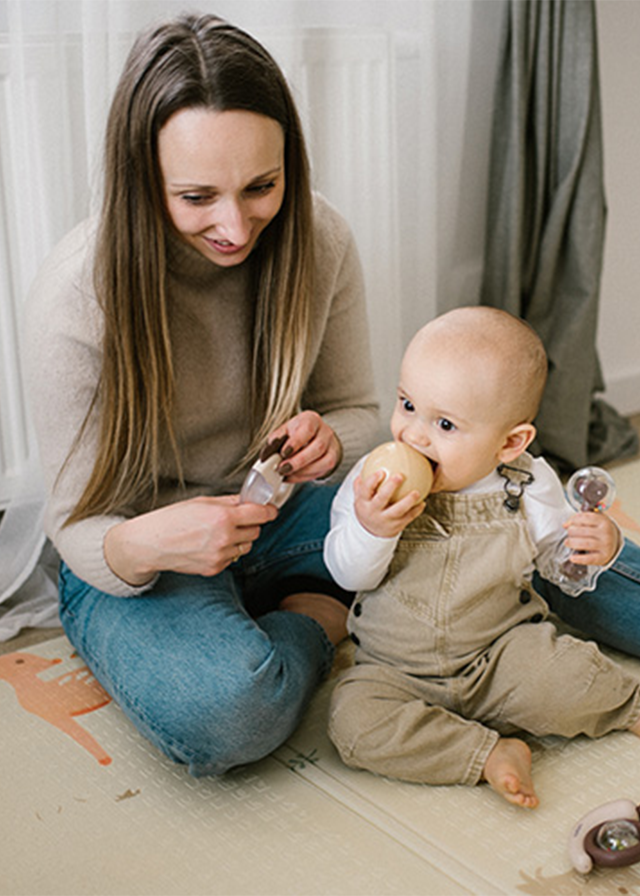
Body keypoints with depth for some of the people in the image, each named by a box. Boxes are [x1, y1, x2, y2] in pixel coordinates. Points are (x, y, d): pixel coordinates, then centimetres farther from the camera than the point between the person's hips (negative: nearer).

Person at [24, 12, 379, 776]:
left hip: (277, 516, 4)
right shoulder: (77, 294, -24)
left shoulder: (317, 240, -12)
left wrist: (327, 441, -24)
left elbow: (358, 411, 2)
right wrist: (140, 547, -42)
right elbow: (78, 528, -17)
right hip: (133, 563, -3)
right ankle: (317, 622, -2)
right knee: (223, 708, -34)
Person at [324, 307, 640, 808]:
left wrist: (597, 547, -18)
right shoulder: (374, 481, -10)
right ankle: (489, 752, -18)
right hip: (397, 669, 1)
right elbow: (349, 575, -10)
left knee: (571, 675, -27)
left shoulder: (526, 487, -9)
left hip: (501, 656, 0)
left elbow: (556, 561, 4)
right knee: (354, 719, -27)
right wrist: (370, 530, -31)